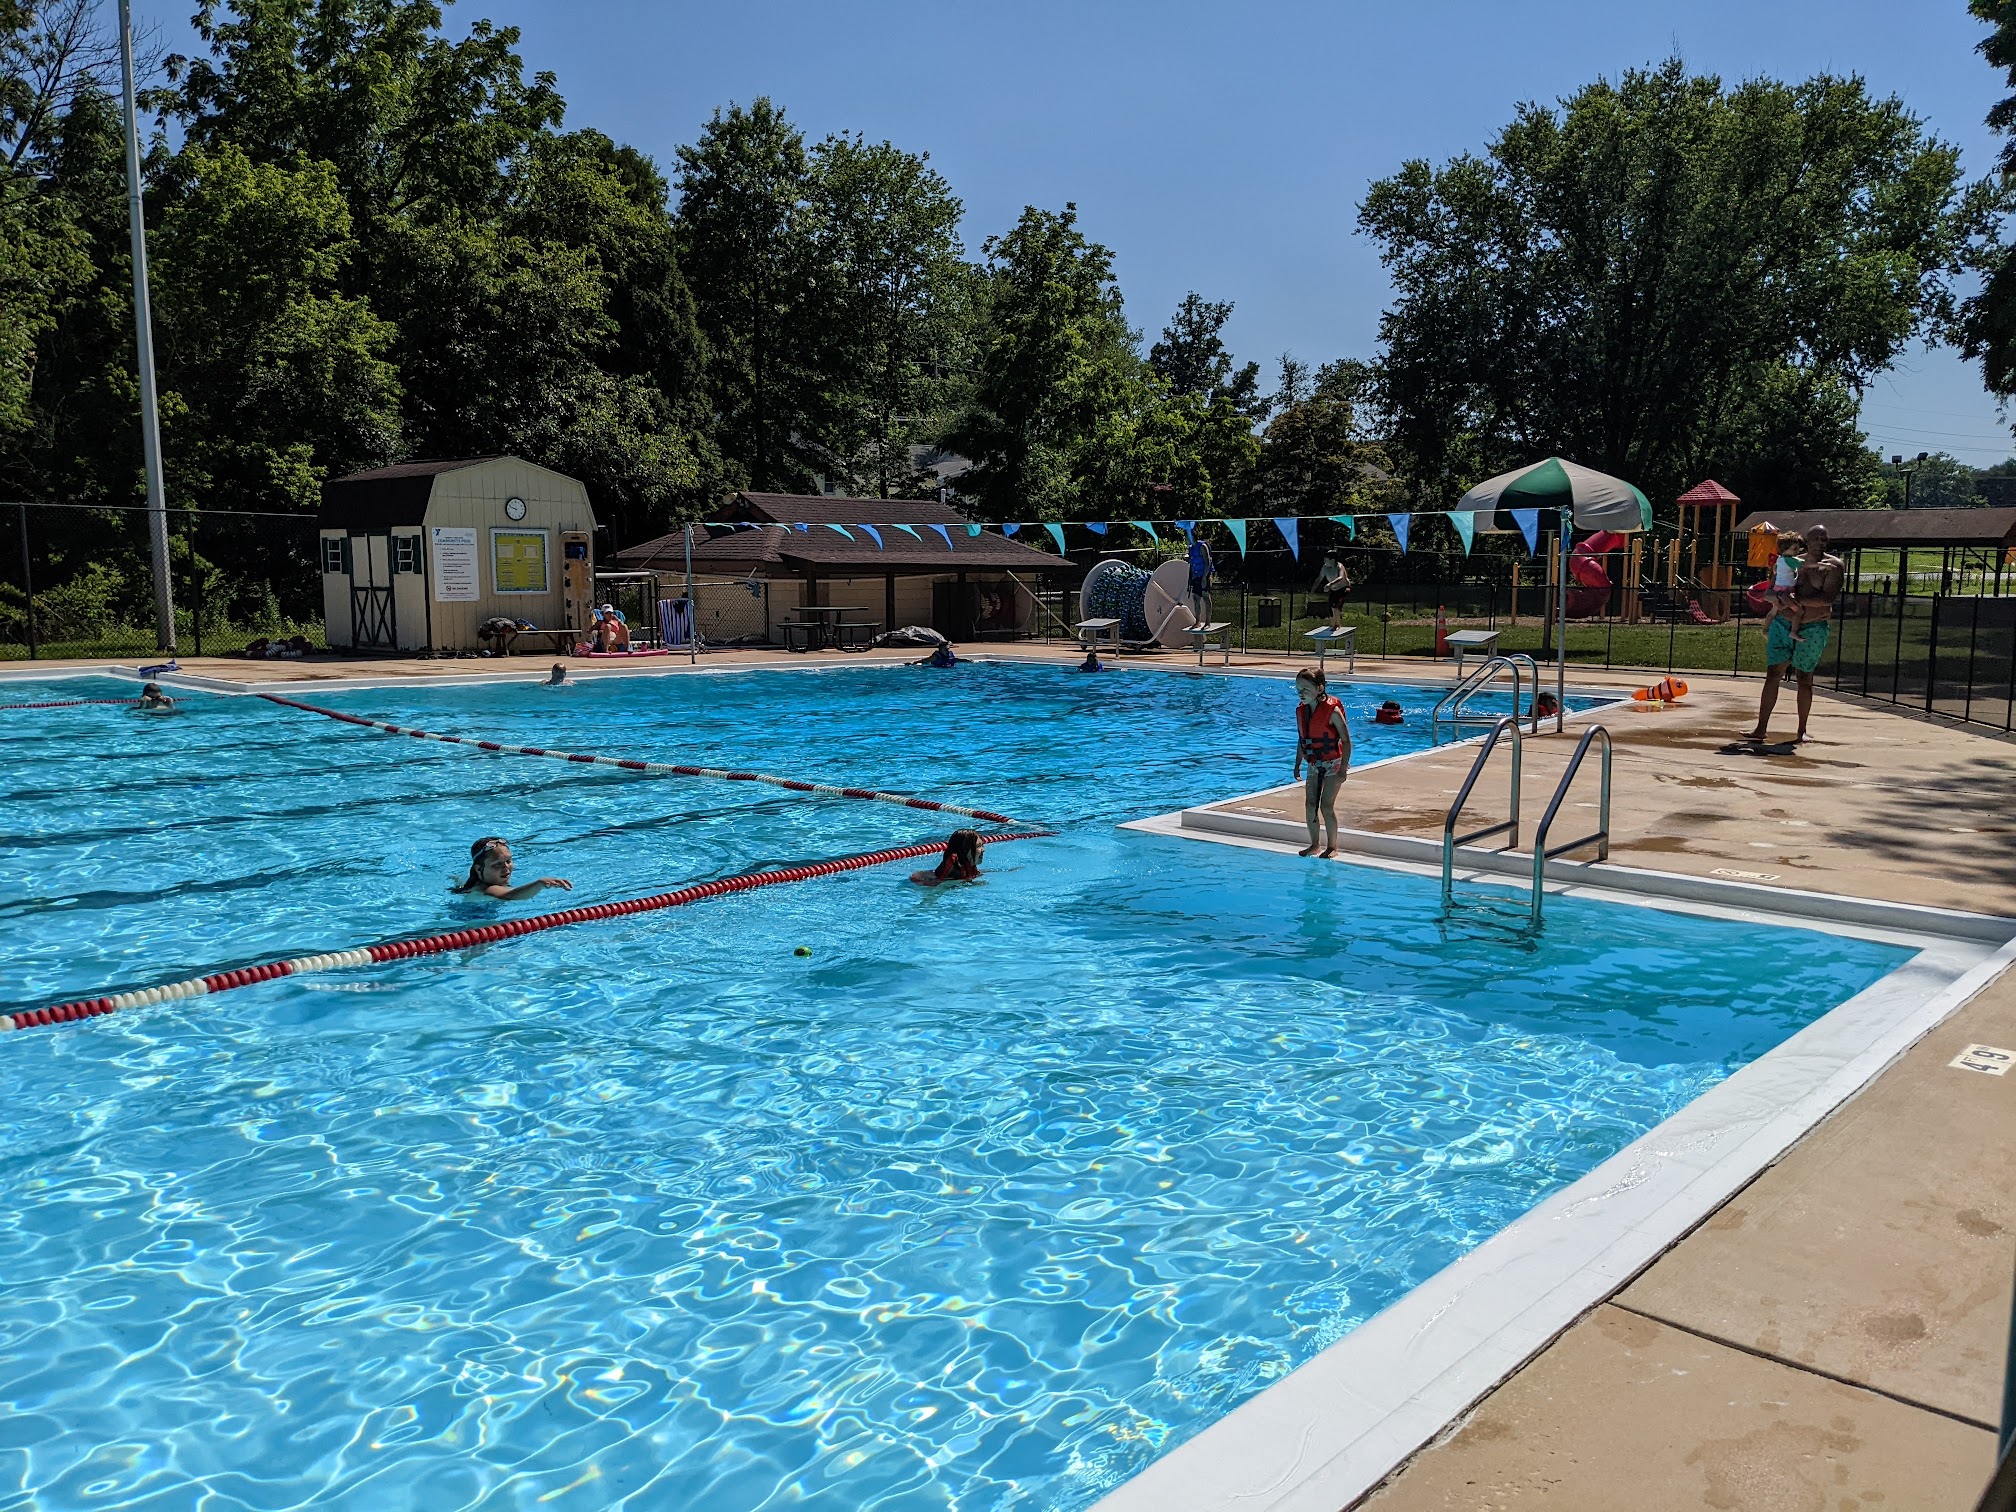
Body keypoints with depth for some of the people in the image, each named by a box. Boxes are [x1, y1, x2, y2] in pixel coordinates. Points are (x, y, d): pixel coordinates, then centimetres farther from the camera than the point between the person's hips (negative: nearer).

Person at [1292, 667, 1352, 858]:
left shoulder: (1332, 711, -19)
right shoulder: (1301, 711, 1)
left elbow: (1346, 740, -16)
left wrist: (1343, 768, -20)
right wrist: (1298, 764, 12)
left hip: (1333, 764, -6)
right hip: (1314, 764, 6)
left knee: (1326, 806, -7)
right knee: (1310, 804, 4)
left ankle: (1332, 846, 7)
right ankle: (1314, 844, 17)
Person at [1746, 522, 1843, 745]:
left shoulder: (1833, 565, -1)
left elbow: (1828, 598, -13)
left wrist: (1798, 599, -17)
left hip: (1814, 627, -2)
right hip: (1783, 623, 2)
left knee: (1804, 677, 4)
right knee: (1773, 673, -5)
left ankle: (1802, 731, 15)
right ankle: (1760, 729, -7)